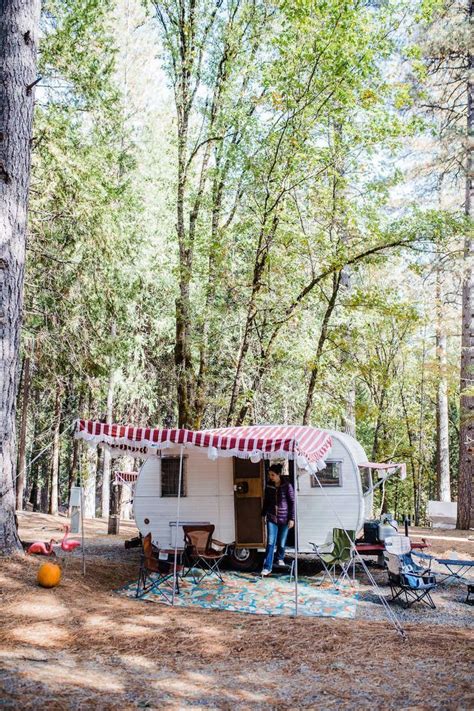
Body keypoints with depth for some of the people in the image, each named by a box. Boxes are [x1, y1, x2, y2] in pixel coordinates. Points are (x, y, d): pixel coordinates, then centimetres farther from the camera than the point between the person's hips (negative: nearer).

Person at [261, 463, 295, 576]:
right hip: (271, 517, 2)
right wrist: (263, 514, 15)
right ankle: (267, 567, -8)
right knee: (270, 542, -7)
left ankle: (280, 558, 38)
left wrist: (291, 518, -10)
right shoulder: (269, 486, 1)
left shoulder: (287, 486, -9)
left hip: (284, 518, -2)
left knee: (282, 541, 11)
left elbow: (292, 502, -7)